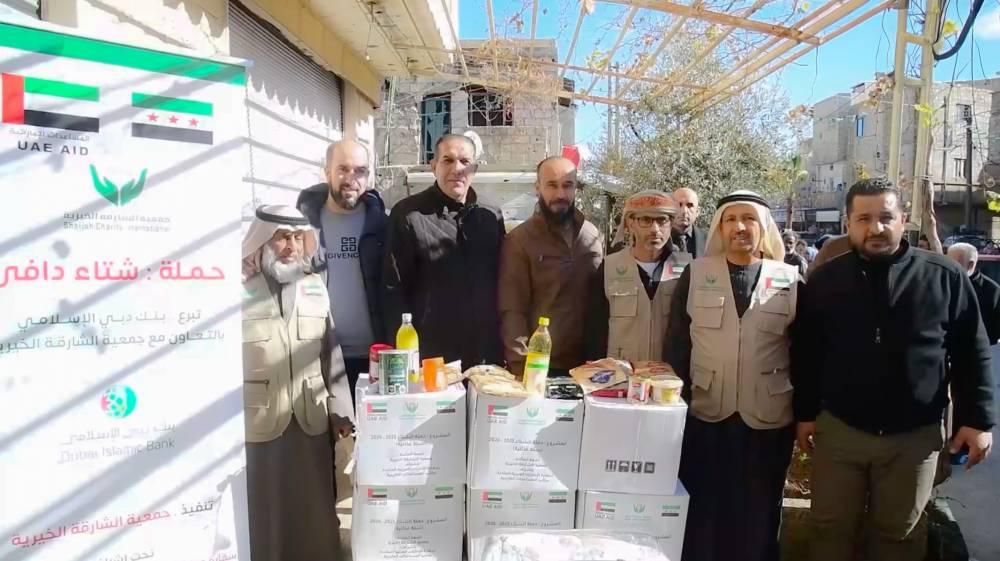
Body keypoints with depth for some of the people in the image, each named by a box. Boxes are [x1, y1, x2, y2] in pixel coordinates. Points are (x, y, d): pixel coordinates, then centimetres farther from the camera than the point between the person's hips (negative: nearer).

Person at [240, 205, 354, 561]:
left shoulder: (316, 288, 6)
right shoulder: (239, 292, -8)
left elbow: (331, 352, 9)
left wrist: (339, 408, 8)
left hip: (311, 420, 4)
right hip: (257, 421, -3)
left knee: (313, 508, 13)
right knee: (262, 509, 9)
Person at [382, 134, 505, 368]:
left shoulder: (491, 218, 8)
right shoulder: (408, 214, -6)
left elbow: (502, 285, 10)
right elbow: (394, 289, -7)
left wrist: (499, 348, 6)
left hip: (484, 356, 4)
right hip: (427, 357, -4)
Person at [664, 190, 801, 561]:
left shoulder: (790, 280, 1)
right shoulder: (695, 274, 1)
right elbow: (677, 343, 1)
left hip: (768, 419, 0)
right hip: (705, 415, 0)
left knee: (758, 515, 15)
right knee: (703, 511, 12)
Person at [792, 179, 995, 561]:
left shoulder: (945, 277, -5)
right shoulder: (824, 281, -3)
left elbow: (972, 354, 1)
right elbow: (805, 354, 3)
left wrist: (977, 419, -2)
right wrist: (805, 413, 3)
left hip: (915, 435, 0)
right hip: (838, 430, 1)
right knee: (831, 530, 13)